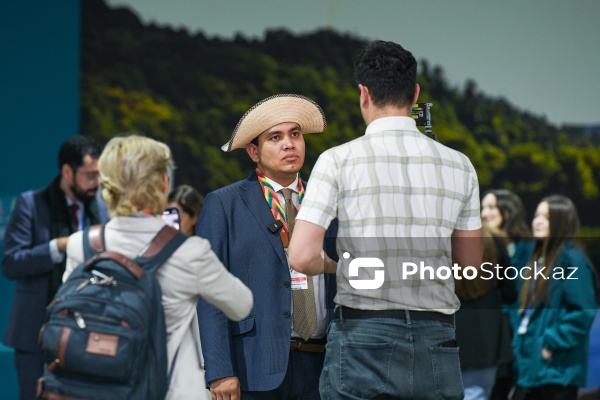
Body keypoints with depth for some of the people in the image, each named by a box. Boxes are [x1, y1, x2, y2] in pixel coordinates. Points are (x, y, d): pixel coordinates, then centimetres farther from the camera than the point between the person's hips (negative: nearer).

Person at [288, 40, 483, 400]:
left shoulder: (338, 161, -5)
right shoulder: (458, 165, 4)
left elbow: (303, 257, -11)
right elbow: (471, 262, 13)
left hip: (364, 334, -3)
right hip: (436, 338, 3)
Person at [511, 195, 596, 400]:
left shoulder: (572, 260, -11)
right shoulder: (538, 258, 15)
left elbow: (583, 312, -18)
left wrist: (552, 342, -17)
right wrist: (520, 344, 10)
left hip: (558, 368, -9)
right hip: (531, 365, 9)